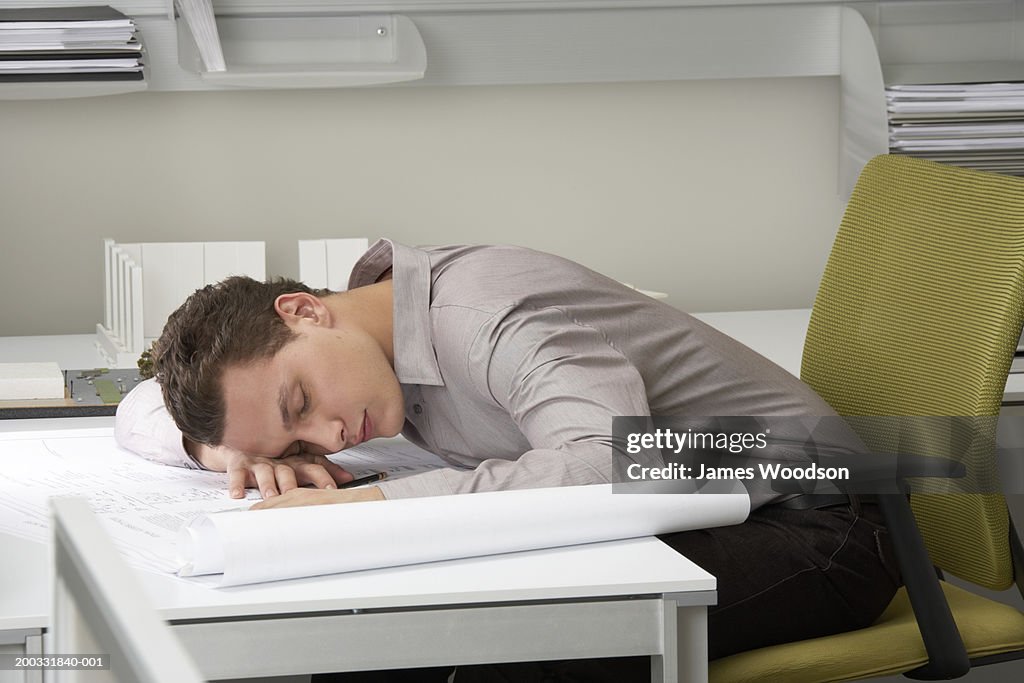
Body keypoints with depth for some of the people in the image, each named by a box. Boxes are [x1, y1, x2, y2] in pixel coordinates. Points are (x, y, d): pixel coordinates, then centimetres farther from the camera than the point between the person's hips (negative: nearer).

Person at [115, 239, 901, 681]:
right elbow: (144, 411, 10)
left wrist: (365, 504, -38)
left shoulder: (489, 312, -25)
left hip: (801, 525, -8)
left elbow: (615, 465, -41)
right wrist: (248, 454, -14)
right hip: (671, 525, 8)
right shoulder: (372, 329, 1)